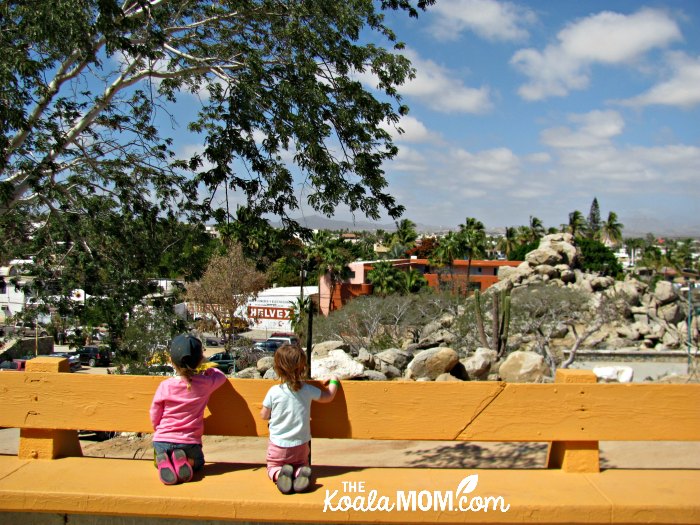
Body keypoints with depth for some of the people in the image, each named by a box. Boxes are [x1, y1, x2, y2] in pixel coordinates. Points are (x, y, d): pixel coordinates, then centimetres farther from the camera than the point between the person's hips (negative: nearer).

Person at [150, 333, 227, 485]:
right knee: (197, 462, 30)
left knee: (159, 457, 31)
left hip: (162, 440, 0)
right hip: (189, 442, 0)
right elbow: (221, 376, 14)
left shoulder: (165, 386, -9)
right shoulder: (205, 384, -9)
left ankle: (163, 462, -6)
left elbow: (154, 418, 2)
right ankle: (185, 461, -6)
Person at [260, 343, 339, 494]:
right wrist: (334, 381, 26)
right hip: (300, 445, 2)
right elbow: (328, 397, 9)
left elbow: (264, 415, 0)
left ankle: (279, 474, -18)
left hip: (278, 445, -1)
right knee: (301, 465, 24)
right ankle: (300, 474, -13)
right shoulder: (308, 390, -9)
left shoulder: (274, 392, -14)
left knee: (273, 467, 19)